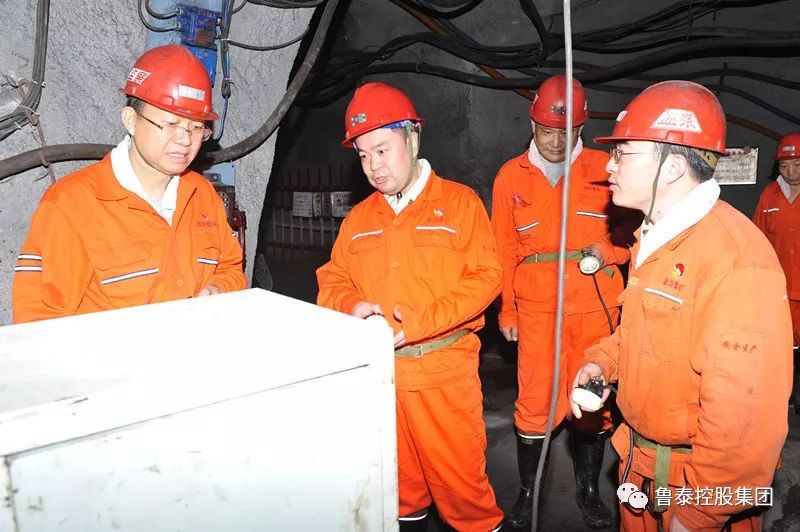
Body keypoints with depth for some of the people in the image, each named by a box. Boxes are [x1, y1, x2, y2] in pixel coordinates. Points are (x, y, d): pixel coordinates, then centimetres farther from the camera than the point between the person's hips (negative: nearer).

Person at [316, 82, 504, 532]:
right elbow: (333, 280, 12)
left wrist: (413, 326, -17)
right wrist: (354, 306, -12)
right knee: (399, 475, 18)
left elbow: (485, 276, -10)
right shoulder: (359, 217, 11)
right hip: (378, 371, 4)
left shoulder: (459, 202, -3)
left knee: (458, 475, 6)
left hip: (444, 371, -4)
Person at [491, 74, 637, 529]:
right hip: (537, 308, 0)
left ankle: (589, 489, 32)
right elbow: (505, 250, 7)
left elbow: (629, 228, 11)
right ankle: (528, 492, 24)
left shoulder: (604, 169, 3)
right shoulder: (511, 176, 4)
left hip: (596, 306, 1)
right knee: (534, 403, 4)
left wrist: (610, 250, -10)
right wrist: (507, 310, 8)